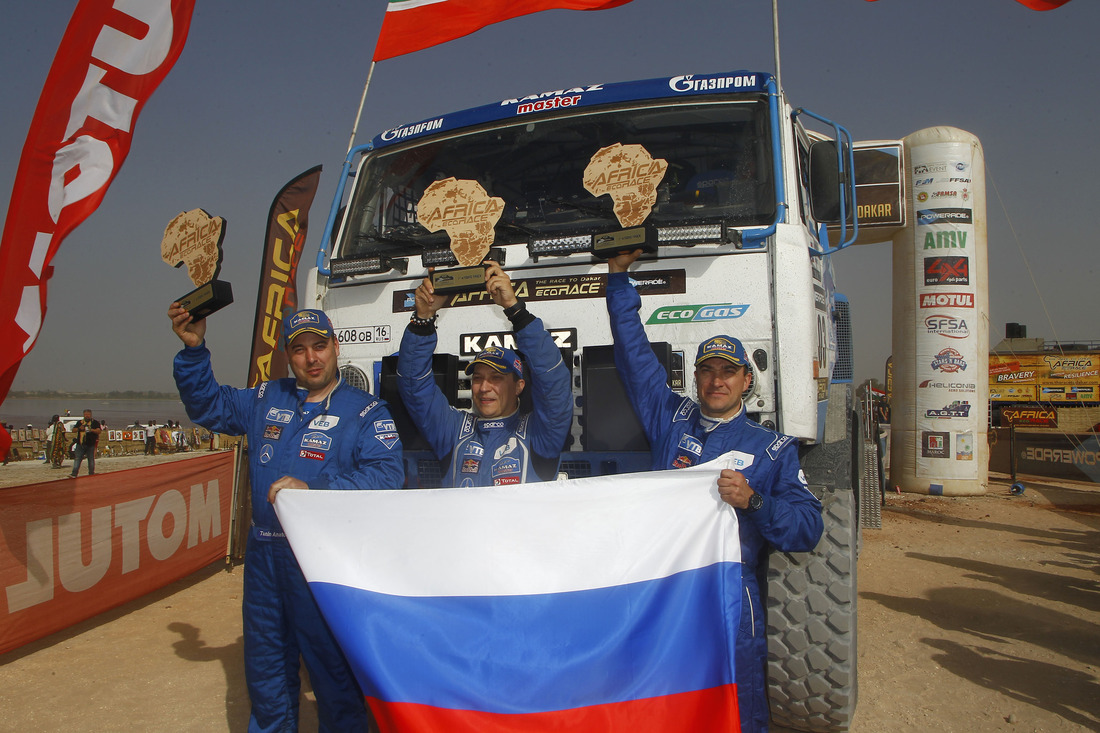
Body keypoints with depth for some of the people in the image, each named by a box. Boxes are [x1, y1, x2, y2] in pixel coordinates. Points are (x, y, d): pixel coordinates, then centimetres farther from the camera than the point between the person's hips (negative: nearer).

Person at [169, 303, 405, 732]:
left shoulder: (365, 412, -7)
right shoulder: (265, 400, 10)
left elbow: (387, 474, -19)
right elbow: (207, 405, 22)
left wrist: (314, 489, -26)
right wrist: (193, 350, 7)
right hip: (264, 554, 5)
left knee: (333, 669, 5)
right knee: (265, 668, 20)